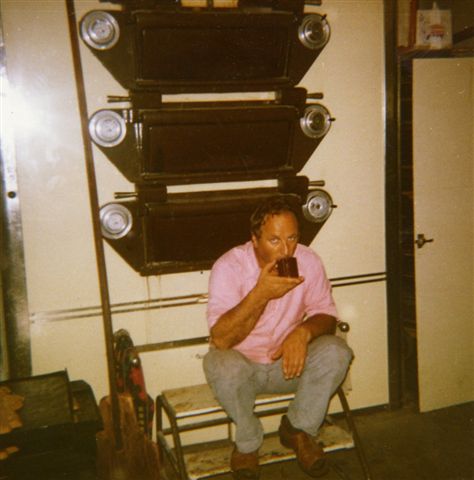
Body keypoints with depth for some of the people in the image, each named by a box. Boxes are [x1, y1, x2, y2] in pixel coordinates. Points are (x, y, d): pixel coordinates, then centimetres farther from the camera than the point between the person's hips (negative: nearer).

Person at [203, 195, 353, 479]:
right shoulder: (229, 267, -21)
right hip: (243, 363, -2)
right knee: (222, 365, -35)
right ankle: (248, 442, -4)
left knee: (336, 351, -23)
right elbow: (221, 339, -28)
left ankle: (299, 429, 1)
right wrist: (260, 294, -39)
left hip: (290, 362, 3)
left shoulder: (308, 261, -11)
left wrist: (303, 331, -29)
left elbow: (327, 316, -5)